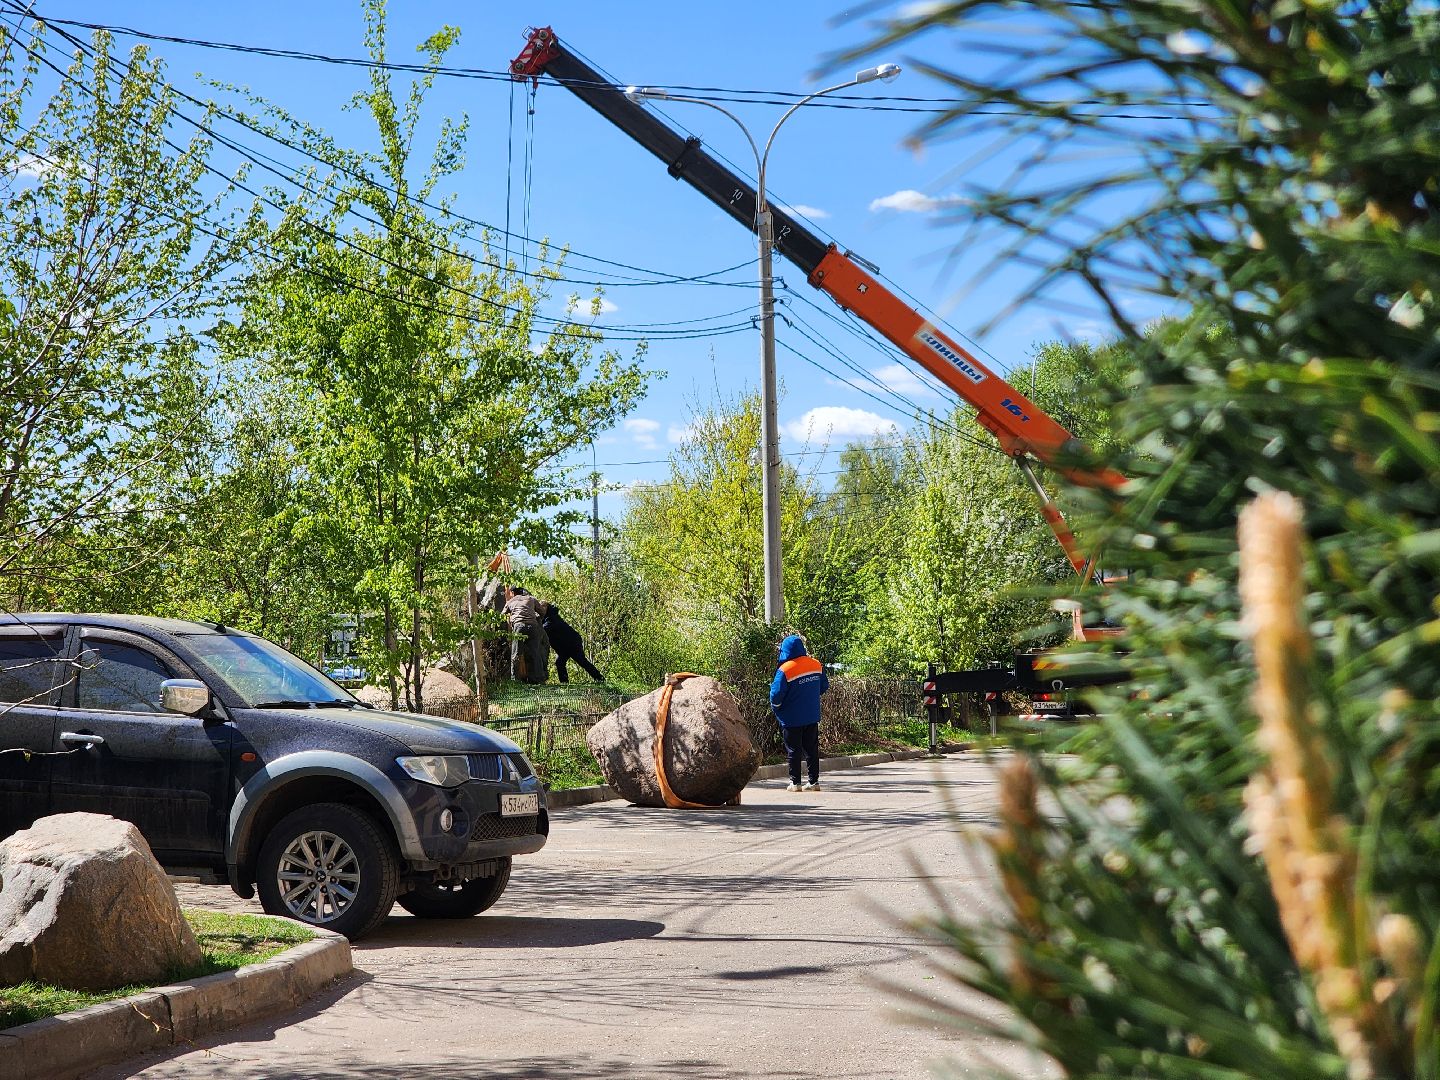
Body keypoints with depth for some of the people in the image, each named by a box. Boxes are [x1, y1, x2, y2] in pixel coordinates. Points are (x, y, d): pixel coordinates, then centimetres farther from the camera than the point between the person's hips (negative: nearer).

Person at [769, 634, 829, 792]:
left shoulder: (785, 670, -19)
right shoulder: (816, 665, -1)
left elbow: (777, 694, -20)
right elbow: (824, 686, 11)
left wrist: (775, 707, 0)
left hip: (791, 719, -5)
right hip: (812, 717, 5)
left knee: (793, 750, 5)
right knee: (812, 749, 12)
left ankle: (795, 782, 6)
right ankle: (814, 781, 13)